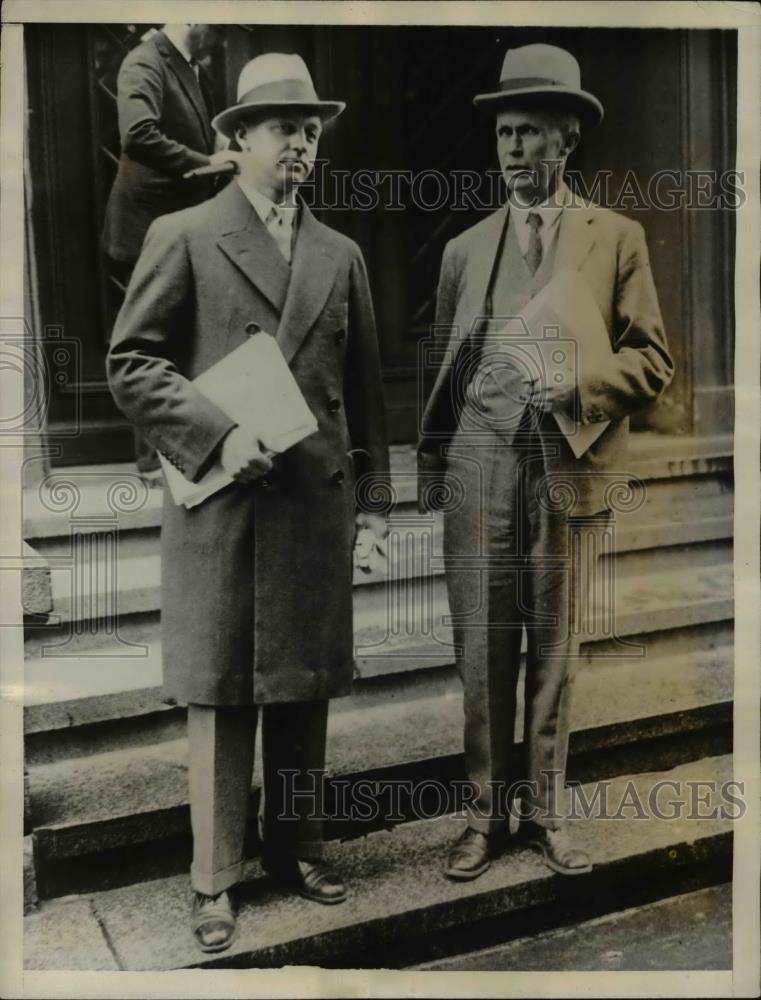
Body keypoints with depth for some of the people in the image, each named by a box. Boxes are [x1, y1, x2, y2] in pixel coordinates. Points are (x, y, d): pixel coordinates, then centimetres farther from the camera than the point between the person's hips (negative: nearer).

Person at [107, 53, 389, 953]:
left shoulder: (340, 255, 14)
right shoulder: (183, 237, 2)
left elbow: (364, 384, 15)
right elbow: (130, 364, -2)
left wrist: (371, 492, 11)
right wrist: (216, 436, -14)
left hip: (317, 500, 4)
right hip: (220, 499, -4)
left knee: (305, 686, 11)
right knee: (218, 693, 3)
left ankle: (295, 846, 28)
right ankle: (214, 878, 16)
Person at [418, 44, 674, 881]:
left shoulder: (617, 238, 6)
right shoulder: (466, 248, 13)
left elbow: (652, 360, 2)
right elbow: (443, 366, 13)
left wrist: (582, 382, -17)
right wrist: (430, 465, 5)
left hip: (566, 467, -1)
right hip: (479, 466, 2)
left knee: (554, 651, 8)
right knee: (481, 650, 5)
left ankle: (545, 809, 25)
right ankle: (485, 811, 20)